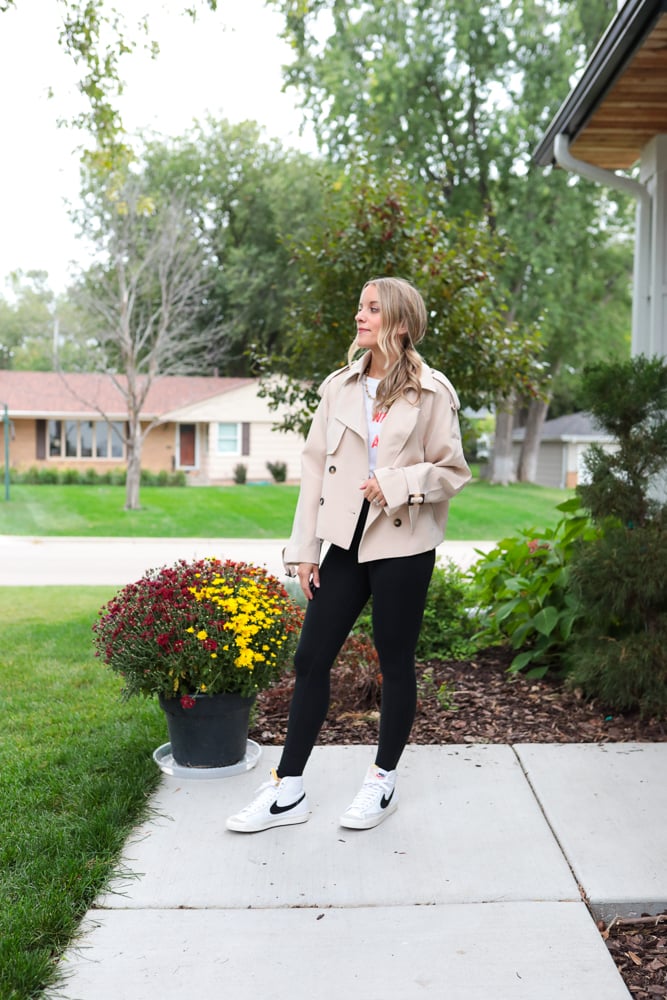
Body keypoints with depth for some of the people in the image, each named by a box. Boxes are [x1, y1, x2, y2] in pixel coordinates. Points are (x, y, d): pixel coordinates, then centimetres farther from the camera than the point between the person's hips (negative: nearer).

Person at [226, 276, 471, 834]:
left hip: (403, 546, -4)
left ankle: (383, 783, 26)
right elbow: (315, 467, 6)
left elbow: (453, 471, -2)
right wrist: (304, 549, 3)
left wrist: (397, 483, -18)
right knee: (311, 659, 3)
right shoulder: (338, 388, 7)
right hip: (346, 543, 4)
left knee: (395, 663, 8)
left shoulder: (432, 392, -4)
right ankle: (289, 792, 14)